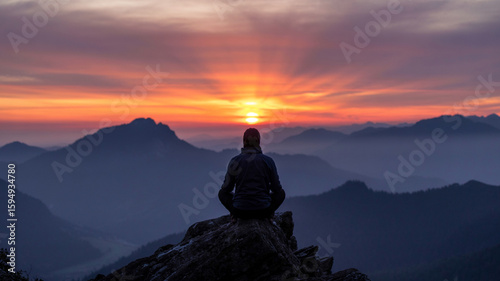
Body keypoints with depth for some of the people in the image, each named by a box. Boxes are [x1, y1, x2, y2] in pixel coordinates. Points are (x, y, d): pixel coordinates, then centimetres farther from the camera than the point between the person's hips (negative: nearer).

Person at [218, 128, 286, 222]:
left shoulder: (235, 161, -6)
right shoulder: (268, 161, -6)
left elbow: (227, 188, 2)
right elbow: (276, 188, 2)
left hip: (241, 210, 0)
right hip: (263, 209, 0)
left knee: (222, 193, 29)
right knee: (281, 193, 29)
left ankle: (235, 214, 9)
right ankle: (268, 214, 10)